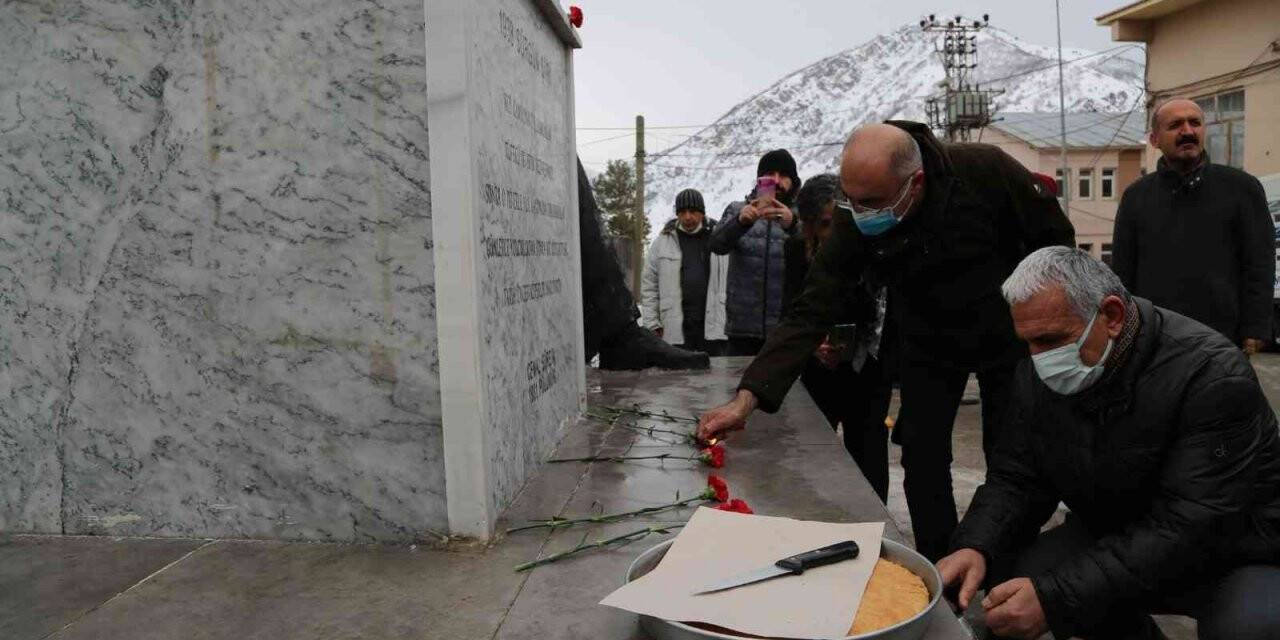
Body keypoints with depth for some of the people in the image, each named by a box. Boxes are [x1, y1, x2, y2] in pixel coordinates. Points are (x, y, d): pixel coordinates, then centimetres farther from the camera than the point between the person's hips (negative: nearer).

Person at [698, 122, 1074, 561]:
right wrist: (747, 399, -37)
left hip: (1008, 333, -1)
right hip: (928, 341, 1)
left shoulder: (985, 171, -29)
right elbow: (809, 314, -28)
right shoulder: (853, 223, -25)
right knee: (922, 461, -1)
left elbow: (1056, 238, -12)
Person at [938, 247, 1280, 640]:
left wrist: (1055, 599, -40)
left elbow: (1188, 530, -33)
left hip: (1233, 558, -6)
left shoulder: (1211, 377, -27)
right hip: (1113, 542, 6)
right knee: (1007, 575, -15)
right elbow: (1016, 479, -4)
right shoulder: (1039, 376, -7)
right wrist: (975, 547, -27)